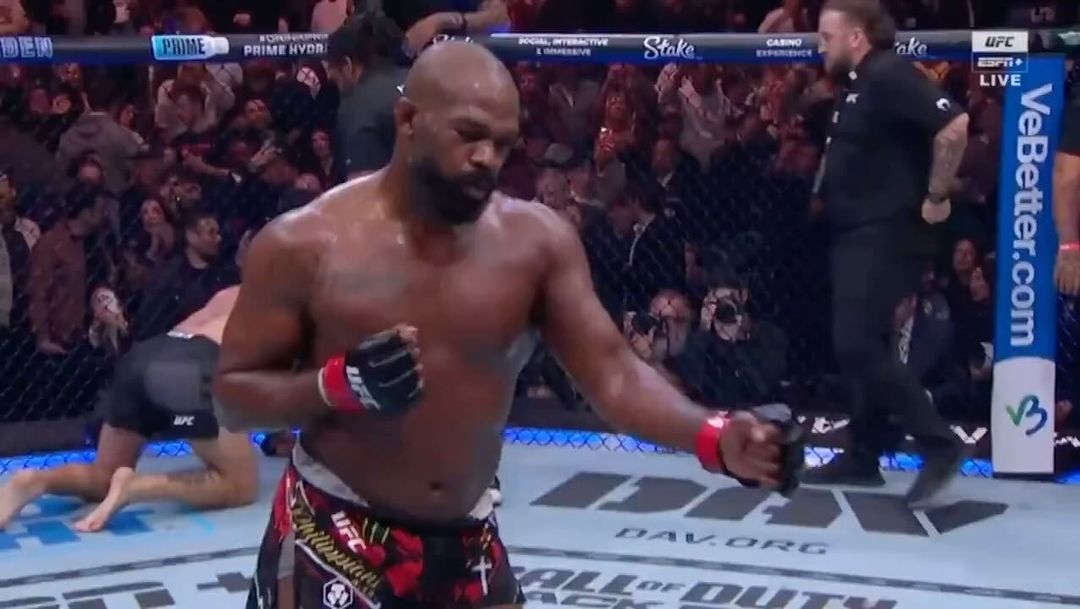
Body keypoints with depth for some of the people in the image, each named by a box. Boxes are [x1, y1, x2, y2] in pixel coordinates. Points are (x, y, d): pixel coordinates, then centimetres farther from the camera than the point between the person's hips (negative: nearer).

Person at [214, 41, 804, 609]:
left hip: (467, 544, 4)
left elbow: (612, 371, -7)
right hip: (333, 541, -3)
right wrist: (338, 384, -25)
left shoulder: (535, 239, -4)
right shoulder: (304, 244, -11)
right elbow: (232, 394, -6)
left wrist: (714, 436, -25)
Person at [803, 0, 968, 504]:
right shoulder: (857, 84, 15)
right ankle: (863, 458, 19)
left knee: (857, 345, -15)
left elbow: (954, 125, -25)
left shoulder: (889, 76, -16)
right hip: (858, 234, 10)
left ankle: (939, 443, -10)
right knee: (860, 347, 12)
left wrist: (936, 196, -19)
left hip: (886, 234, -10)